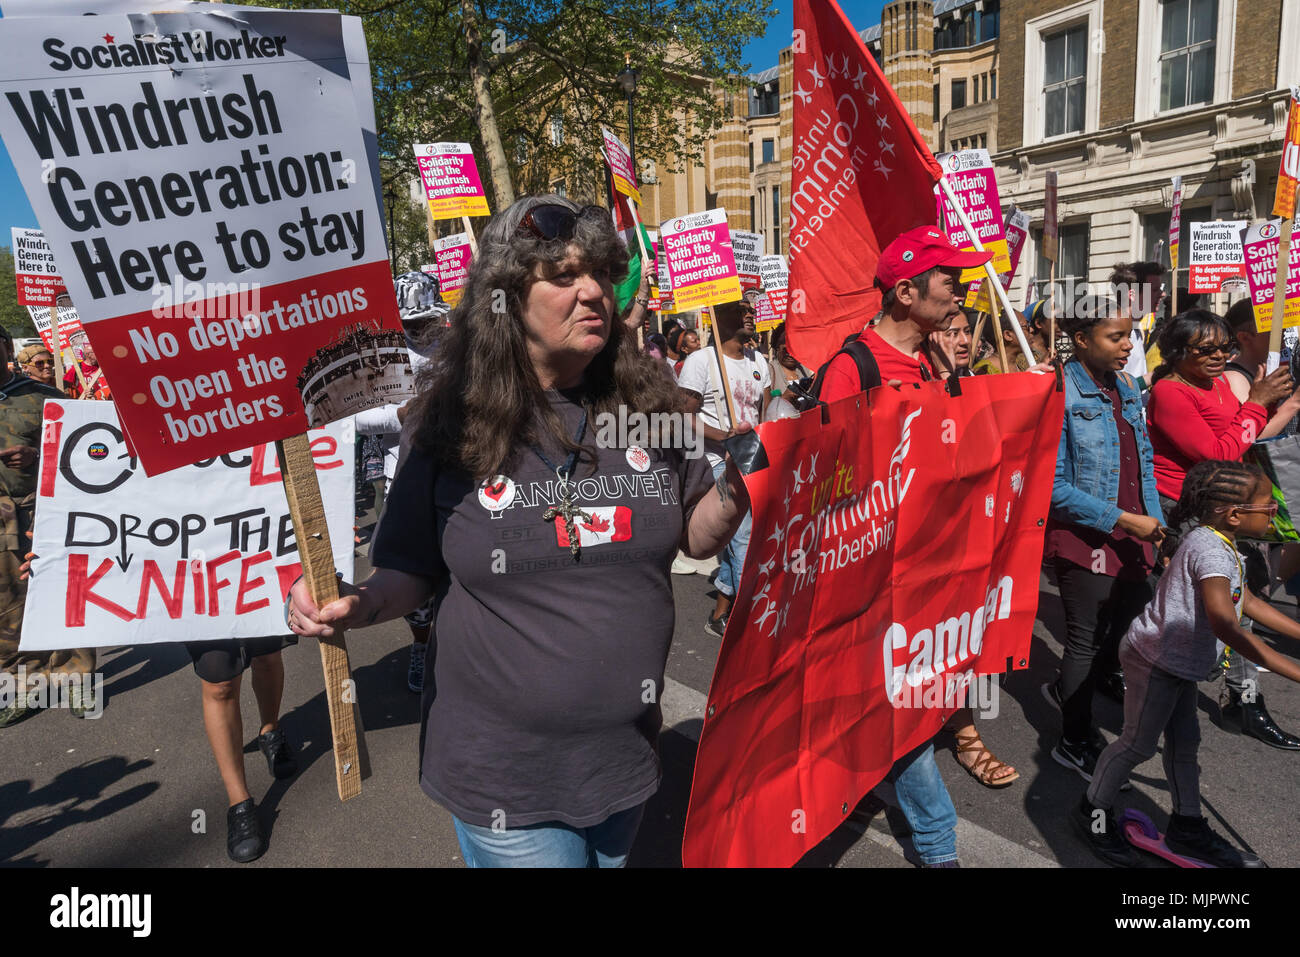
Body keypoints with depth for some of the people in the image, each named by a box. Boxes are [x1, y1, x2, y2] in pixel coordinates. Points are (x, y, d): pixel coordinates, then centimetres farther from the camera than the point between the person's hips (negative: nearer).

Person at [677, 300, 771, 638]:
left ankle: (720, 613, 24)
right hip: (719, 463, -7)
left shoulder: (758, 362, 15)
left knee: (735, 536, 12)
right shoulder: (701, 360, -7)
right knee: (744, 536, -11)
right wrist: (725, 436, -21)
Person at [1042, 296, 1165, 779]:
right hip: (1084, 537, -8)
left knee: (1133, 624, 18)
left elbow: (1143, 462, 15)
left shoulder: (1127, 386, 7)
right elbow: (1054, 486, -21)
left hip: (1132, 535, 8)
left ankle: (1070, 688, 44)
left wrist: (1154, 522, 8)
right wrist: (1122, 520, -19)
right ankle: (1075, 743, 25)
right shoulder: (1060, 395, -18)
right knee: (1088, 640, 5)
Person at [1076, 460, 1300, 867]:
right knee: (1139, 744, 3)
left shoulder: (1222, 546, 6)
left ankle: (1187, 827, 34)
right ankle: (1094, 812, 22)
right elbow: (1224, 625, -38)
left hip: (1179, 663, 10)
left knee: (1184, 742, 19)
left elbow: (1248, 601, 20)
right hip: (1156, 660, -10)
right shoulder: (1211, 550, -27)